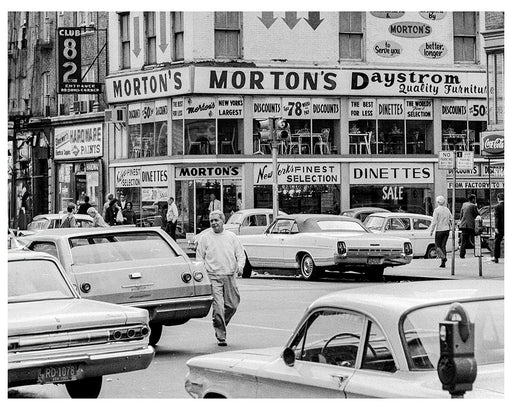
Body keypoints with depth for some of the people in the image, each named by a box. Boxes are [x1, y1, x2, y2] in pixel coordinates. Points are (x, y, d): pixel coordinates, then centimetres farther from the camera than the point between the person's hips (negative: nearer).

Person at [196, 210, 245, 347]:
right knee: (218, 308, -10)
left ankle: (220, 326, 29)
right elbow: (199, 257, 6)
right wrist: (203, 273, -7)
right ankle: (221, 336, -3)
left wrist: (240, 266, -8)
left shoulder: (232, 237, 11)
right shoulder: (205, 238, 5)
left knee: (232, 305, 4)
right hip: (213, 277, -3)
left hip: (230, 276, 3)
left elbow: (240, 254, 12)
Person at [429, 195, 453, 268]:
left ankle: (443, 257, -22)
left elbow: (434, 222, -12)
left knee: (438, 246, 2)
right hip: (446, 230, 5)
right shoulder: (447, 210, 7)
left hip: (439, 230, -5)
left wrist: (431, 231, -6)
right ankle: (443, 263, 6)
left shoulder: (437, 210, -9)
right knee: (443, 246, 9)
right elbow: (451, 220, 11)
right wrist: (450, 228, 21)